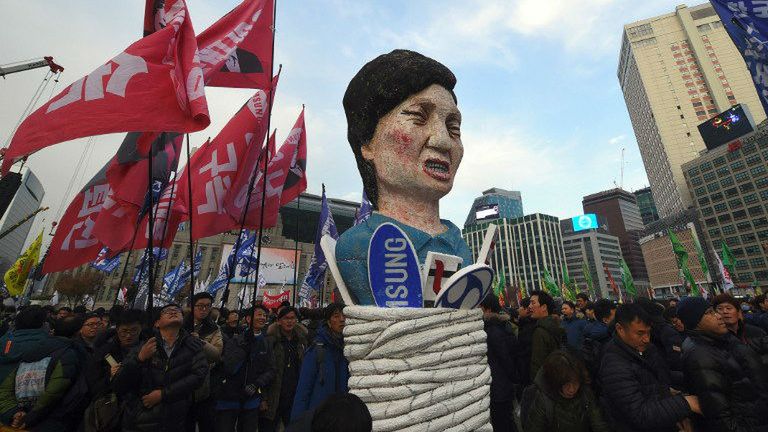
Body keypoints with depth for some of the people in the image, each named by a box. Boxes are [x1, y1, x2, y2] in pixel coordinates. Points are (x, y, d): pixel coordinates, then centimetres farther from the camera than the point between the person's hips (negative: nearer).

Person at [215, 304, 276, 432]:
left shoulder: (267, 344, 2)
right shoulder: (235, 340, -7)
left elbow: (270, 370, 0)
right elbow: (229, 368, -19)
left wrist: (256, 384, -15)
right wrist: (245, 345, -22)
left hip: (251, 400, 3)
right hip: (228, 398, -2)